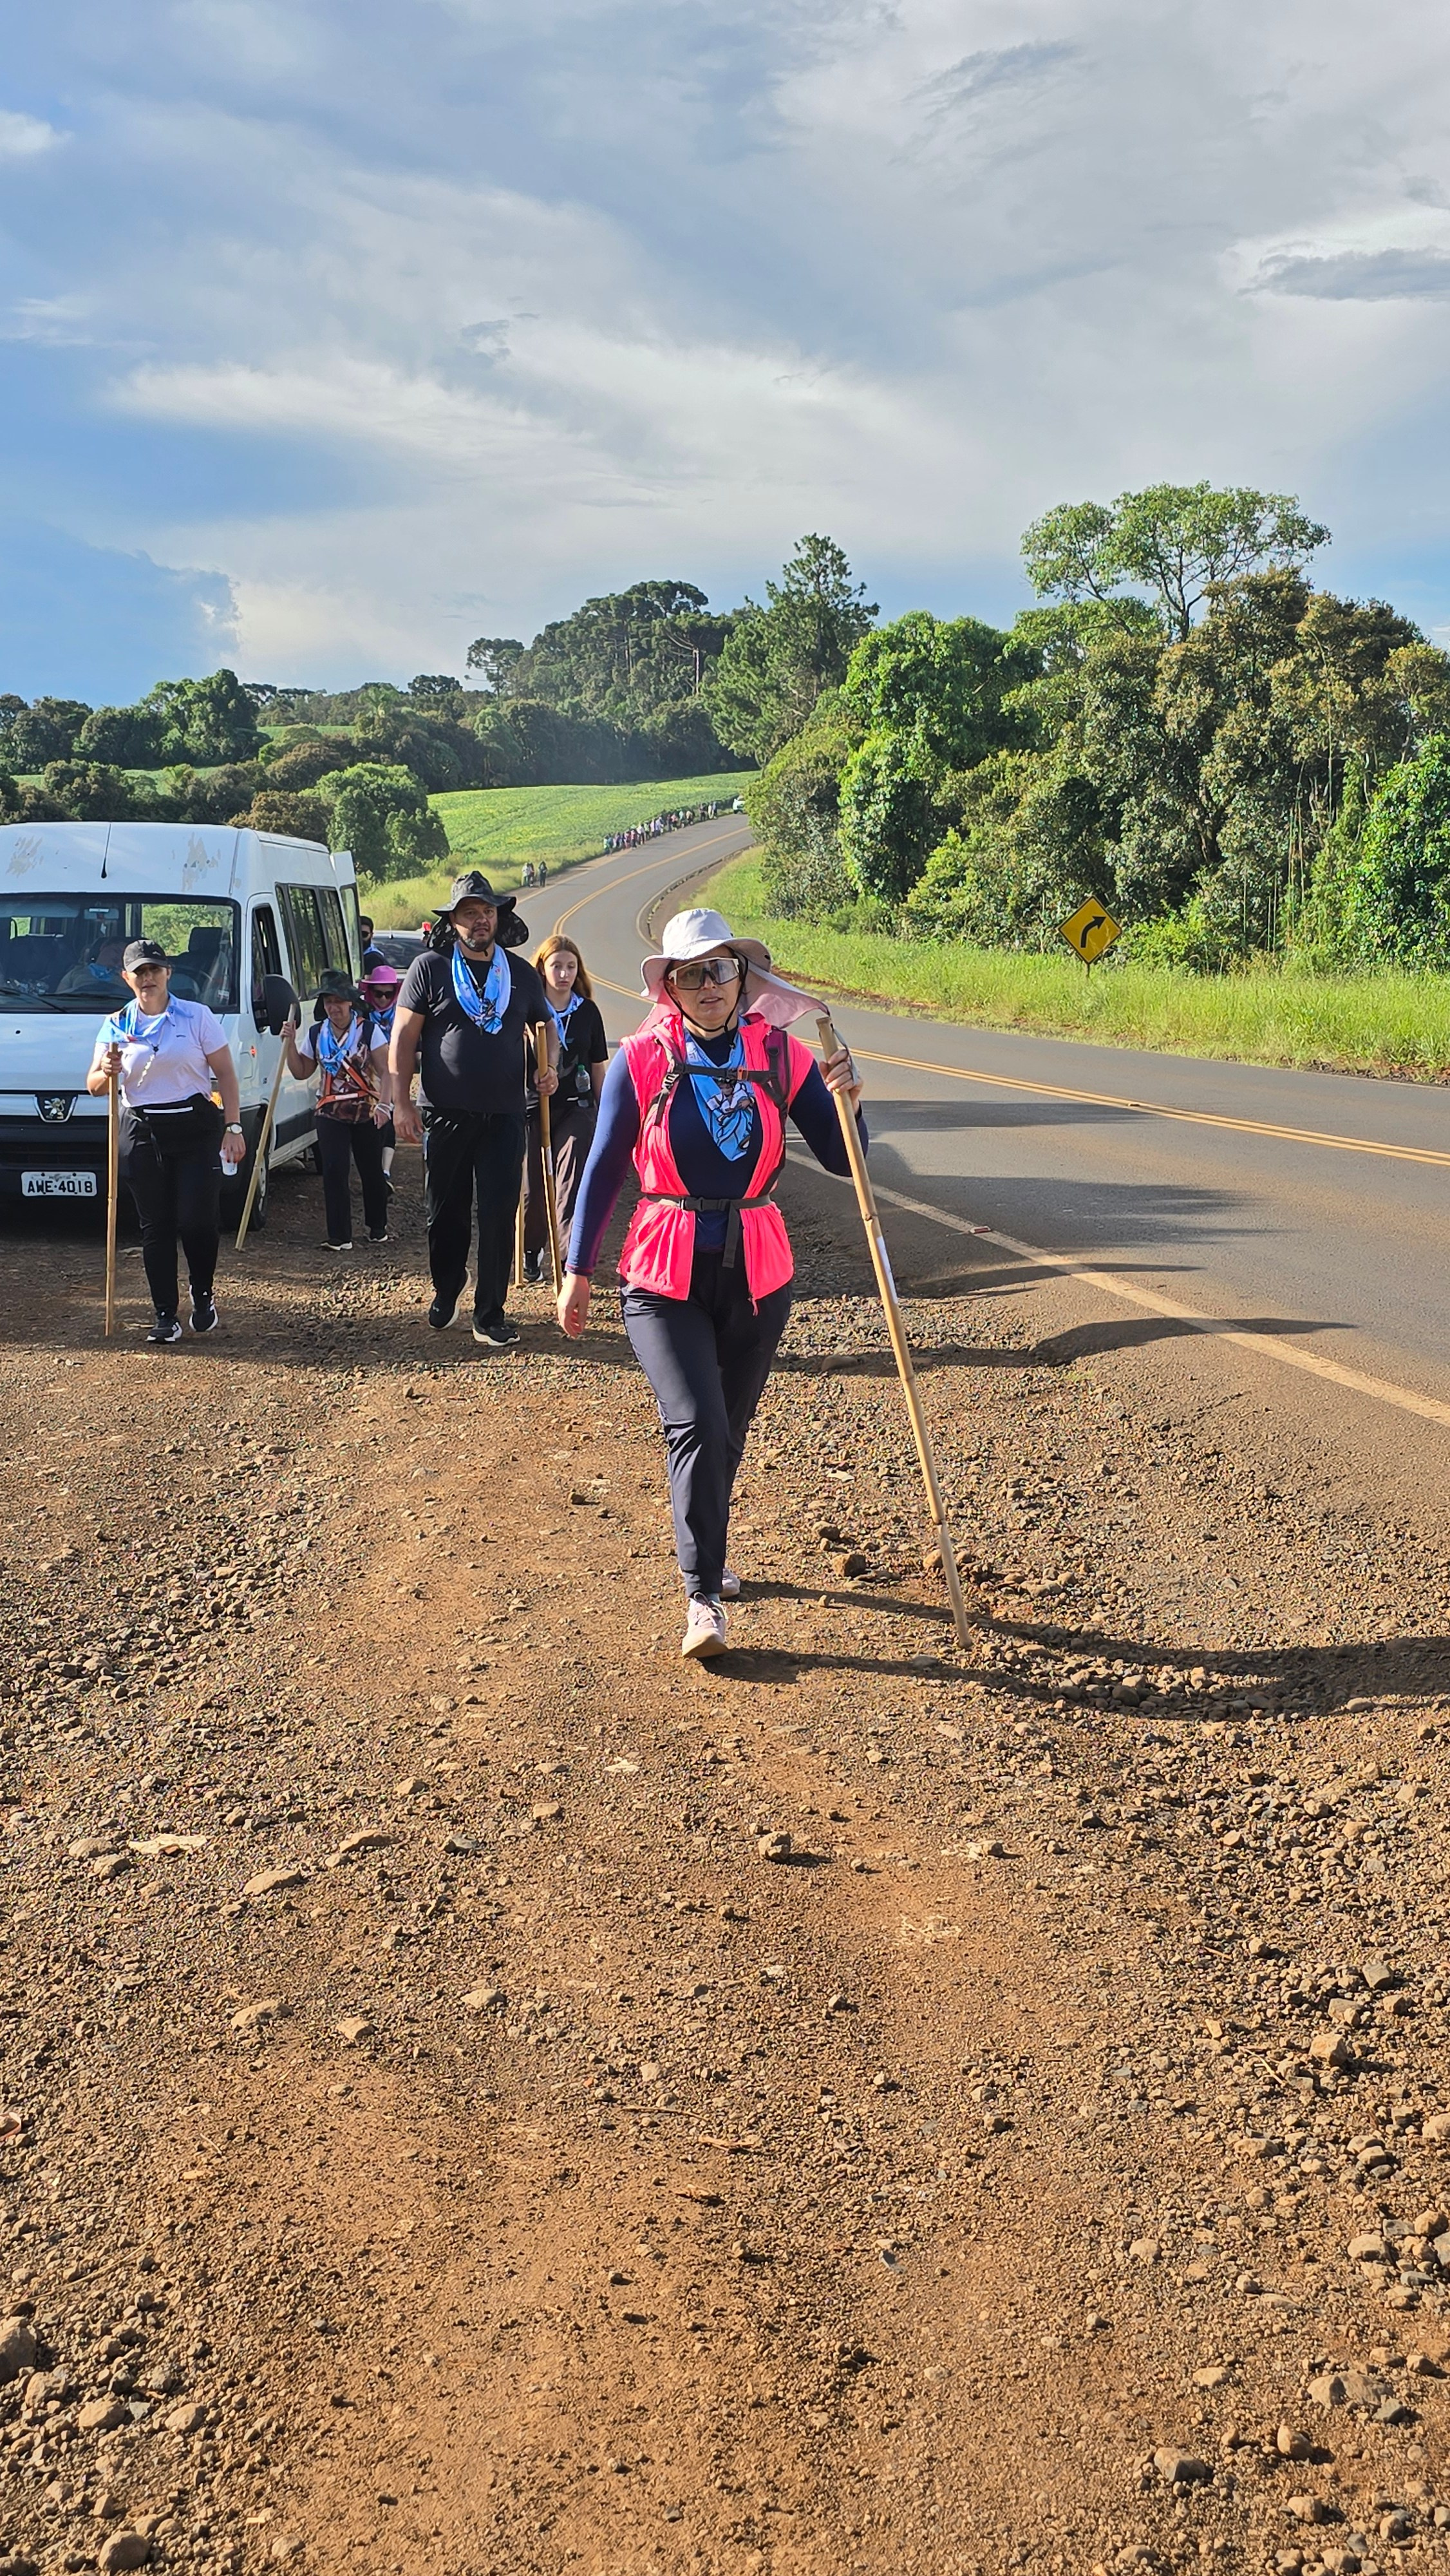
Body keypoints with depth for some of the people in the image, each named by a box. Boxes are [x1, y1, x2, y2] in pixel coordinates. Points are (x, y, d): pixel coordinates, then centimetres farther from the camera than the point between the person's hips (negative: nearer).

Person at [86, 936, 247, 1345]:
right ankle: (165, 1316, 8)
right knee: (156, 1227, 3)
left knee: (198, 1220, -8)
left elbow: (225, 1076, 3)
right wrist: (108, 1071, -17)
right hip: (142, 1134, 2)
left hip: (195, 1129, -2)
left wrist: (233, 1127, -6)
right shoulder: (116, 1026, 8)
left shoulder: (197, 1017, 2)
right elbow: (94, 1087, 6)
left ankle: (203, 1297, 18)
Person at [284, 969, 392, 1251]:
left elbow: (386, 1071, -8)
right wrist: (290, 1044, -2)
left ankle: (377, 1227, 26)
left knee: (372, 1171, 7)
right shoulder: (316, 1034, 7)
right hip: (331, 1112, 2)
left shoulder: (368, 1031, -4)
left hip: (366, 1111, -2)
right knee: (334, 1172, -9)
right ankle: (340, 1237, -8)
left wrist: (384, 1105, -20)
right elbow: (302, 1072, 11)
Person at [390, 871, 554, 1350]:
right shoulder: (430, 968, 0)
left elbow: (539, 1028, 23)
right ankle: (446, 1290, 33)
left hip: (505, 1117, 2)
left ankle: (490, 1315, 5)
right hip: (448, 1115, -1)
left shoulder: (520, 973, 10)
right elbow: (403, 1037, -1)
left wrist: (547, 1068, 2)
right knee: (447, 1213, 10)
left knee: (499, 1216, -2)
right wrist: (402, 1104, -7)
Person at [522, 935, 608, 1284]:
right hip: (532, 1108, 0)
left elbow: (597, 1067, 13)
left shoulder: (588, 1012, 6)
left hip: (576, 1108, 0)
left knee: (572, 1183, -12)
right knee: (533, 1186, 7)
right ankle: (532, 1250, 26)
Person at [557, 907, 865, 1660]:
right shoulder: (641, 1059, -7)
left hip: (757, 1275, 3)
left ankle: (705, 1554, 39)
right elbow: (604, 1169, 0)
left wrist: (846, 1102, -23)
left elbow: (842, 1161, -3)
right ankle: (704, 1597, -9)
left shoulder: (781, 1056, -2)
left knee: (728, 1432, 15)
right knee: (696, 1425, -16)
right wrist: (578, 1271, 3)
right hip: (666, 1278, -3)